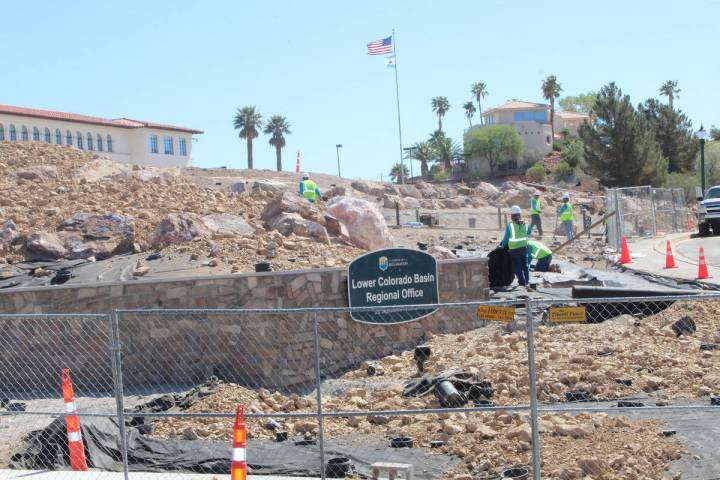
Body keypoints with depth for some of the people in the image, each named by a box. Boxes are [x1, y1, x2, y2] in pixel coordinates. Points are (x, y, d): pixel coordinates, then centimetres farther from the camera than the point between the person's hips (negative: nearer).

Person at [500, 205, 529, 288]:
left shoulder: (509, 225, -15)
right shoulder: (524, 224, -2)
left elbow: (506, 238, -11)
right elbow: (527, 233, 8)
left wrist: (502, 246, 4)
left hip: (514, 249, -4)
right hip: (524, 247, 5)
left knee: (517, 266, 7)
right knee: (525, 264, 19)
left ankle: (522, 281, 8)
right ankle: (527, 280, 27)